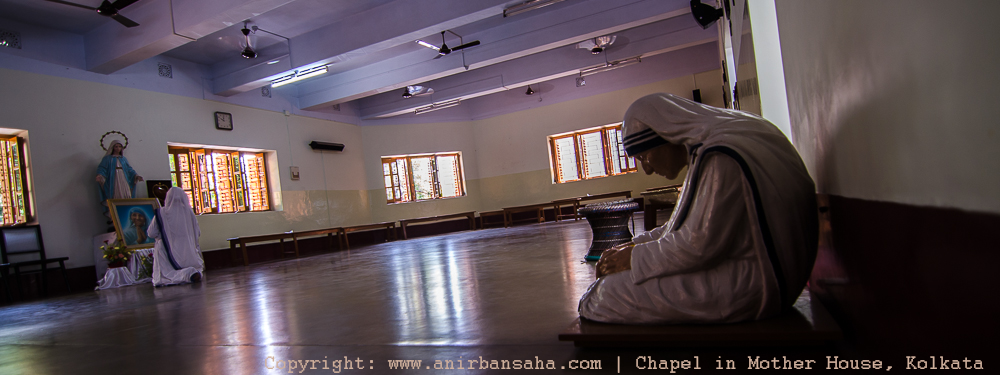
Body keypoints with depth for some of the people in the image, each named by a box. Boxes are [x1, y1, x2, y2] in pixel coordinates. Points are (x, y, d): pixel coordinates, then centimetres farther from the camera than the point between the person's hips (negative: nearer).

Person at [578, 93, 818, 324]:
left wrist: (635, 259, -11)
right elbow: (689, 226, 17)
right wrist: (635, 245, 8)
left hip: (749, 286, -11)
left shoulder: (721, 158, -22)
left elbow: (700, 245, -23)